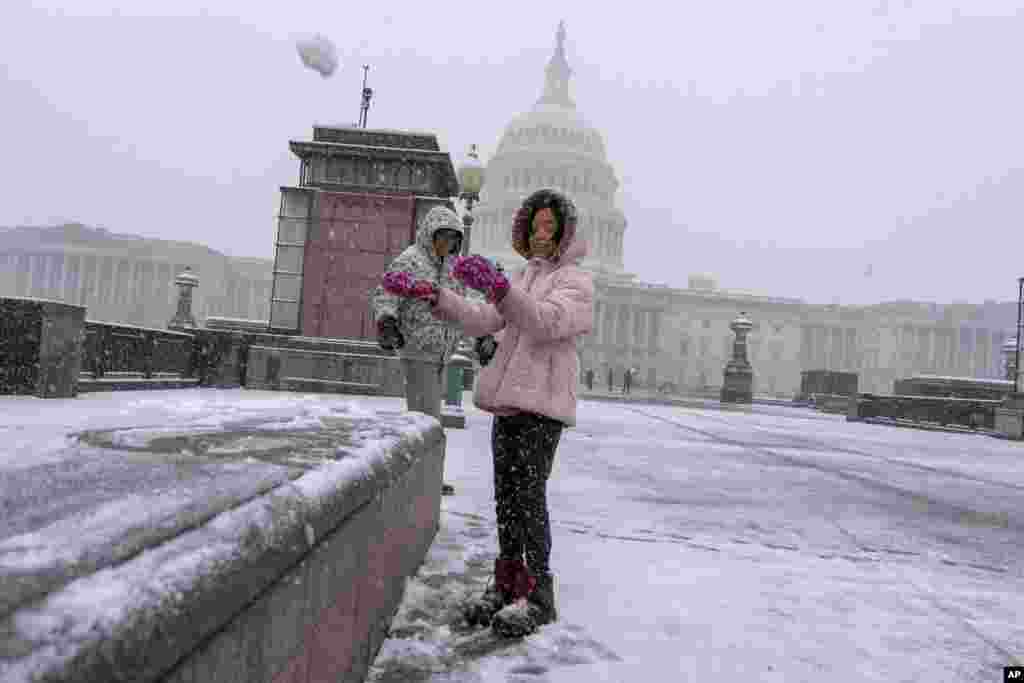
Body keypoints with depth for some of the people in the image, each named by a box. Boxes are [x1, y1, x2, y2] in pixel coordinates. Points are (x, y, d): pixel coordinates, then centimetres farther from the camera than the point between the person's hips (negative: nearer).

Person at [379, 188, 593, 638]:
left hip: (542, 402, -7)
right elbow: (481, 321, 11)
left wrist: (498, 287, -38)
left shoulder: (576, 281, -2)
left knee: (529, 495, -9)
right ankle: (507, 584, 20)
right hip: (508, 400, 7)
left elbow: (545, 322, -22)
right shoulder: (523, 277, 21)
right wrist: (434, 296, -2)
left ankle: (538, 593, 2)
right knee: (505, 494, 10)